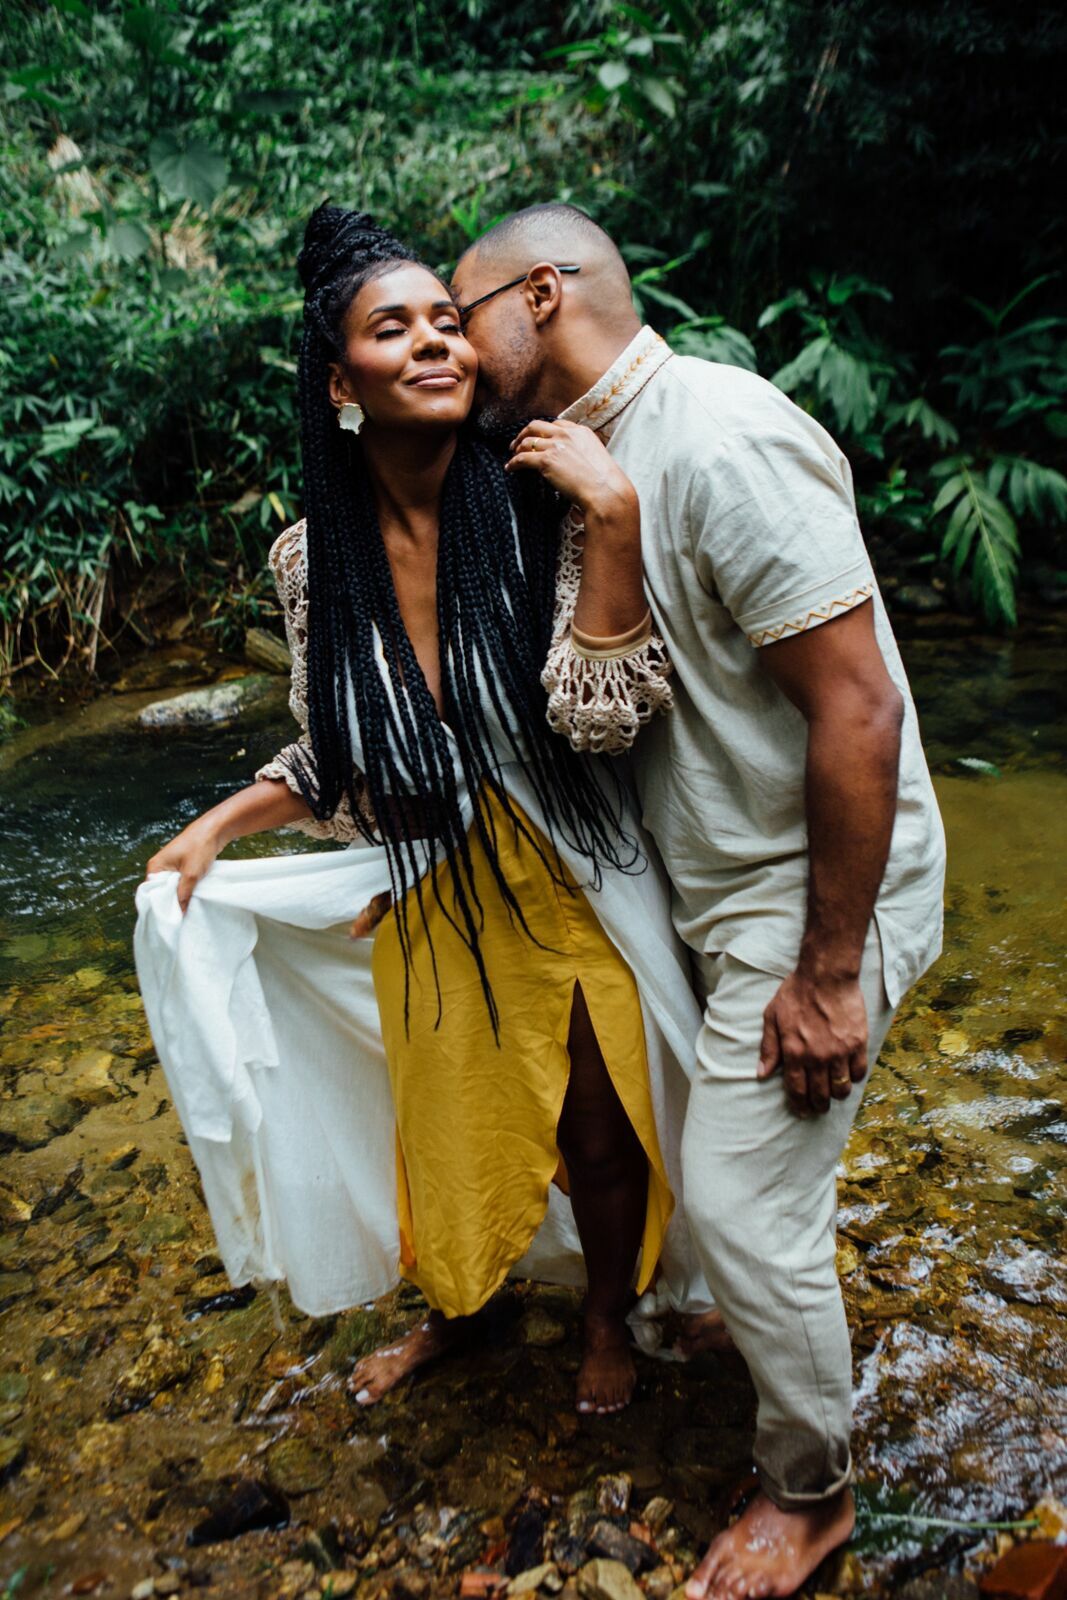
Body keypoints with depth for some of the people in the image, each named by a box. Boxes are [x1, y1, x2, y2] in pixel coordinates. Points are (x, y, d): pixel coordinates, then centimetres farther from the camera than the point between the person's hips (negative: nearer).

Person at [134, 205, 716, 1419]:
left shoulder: (531, 513, -14)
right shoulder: (312, 558, -7)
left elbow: (608, 714, -23)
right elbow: (332, 758, 6)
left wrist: (614, 520, -29)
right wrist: (213, 830, -3)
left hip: (563, 891, -2)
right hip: (423, 906, 2)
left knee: (597, 1134, 15)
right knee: (449, 1131, 21)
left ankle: (609, 1321, 48)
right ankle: (449, 1308, 55)